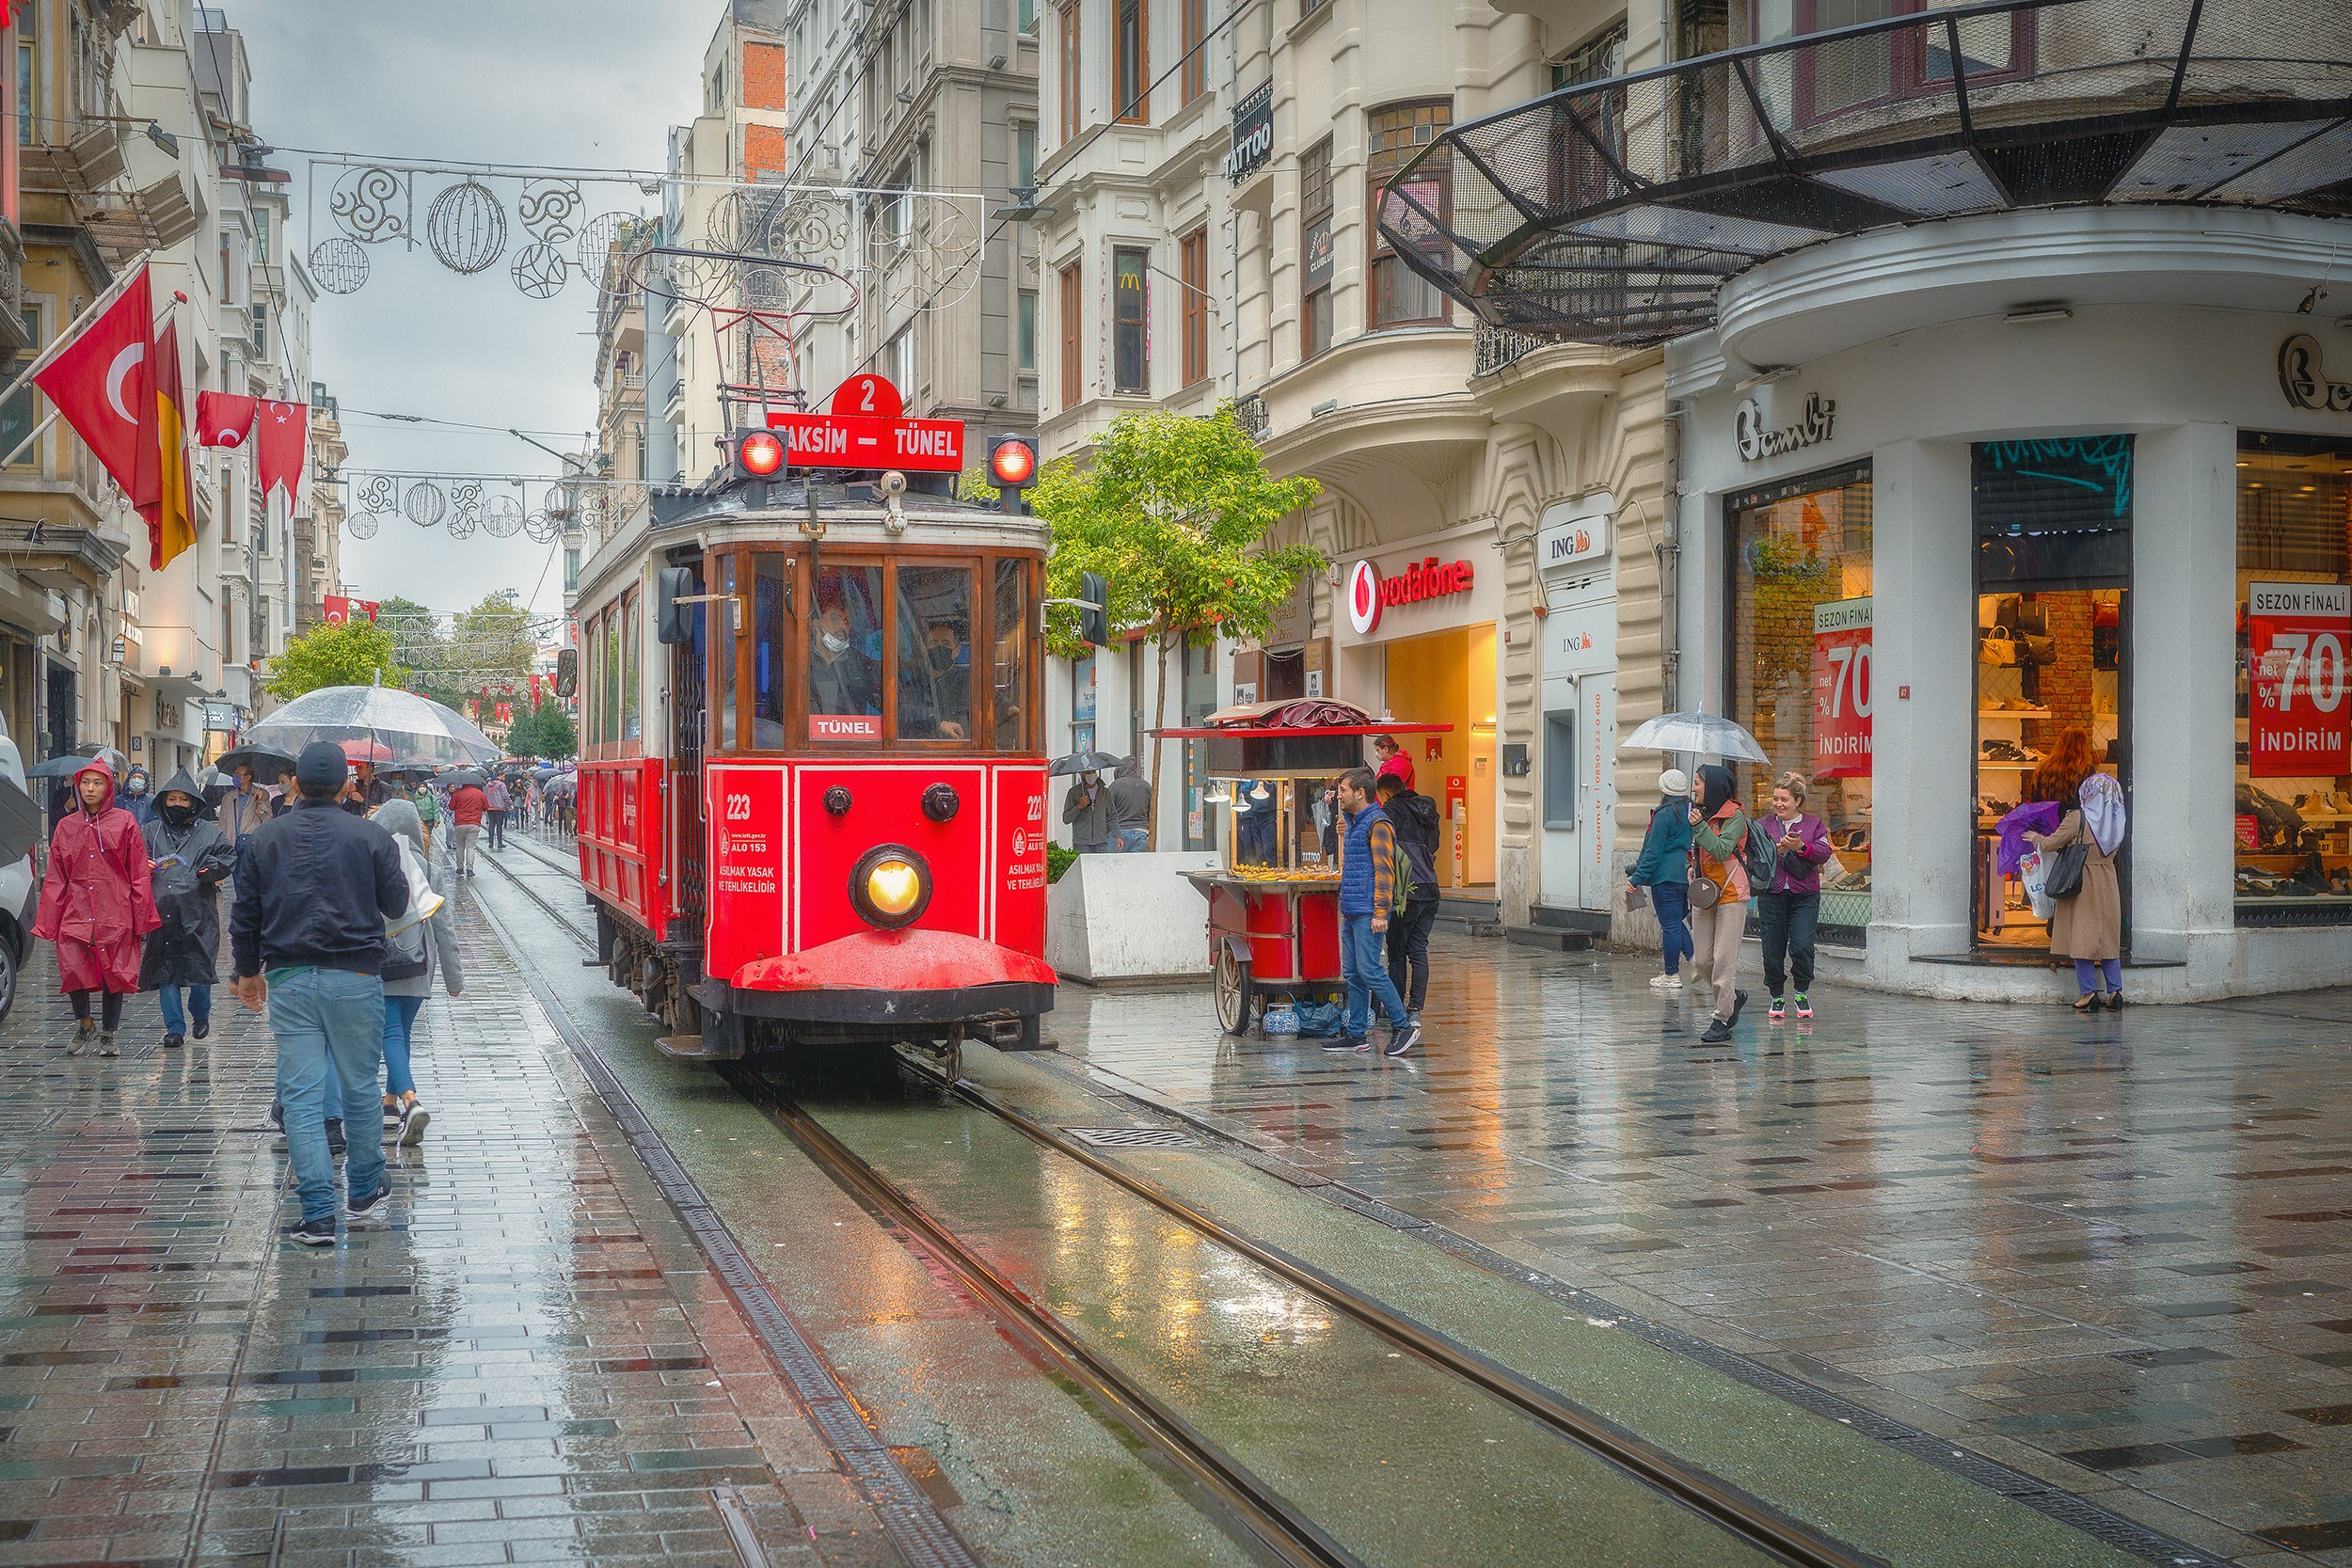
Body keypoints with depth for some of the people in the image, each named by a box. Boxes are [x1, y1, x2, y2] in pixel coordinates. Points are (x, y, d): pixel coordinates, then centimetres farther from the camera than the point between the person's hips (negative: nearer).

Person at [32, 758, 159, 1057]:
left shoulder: (124, 822, 3)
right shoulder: (66, 827, 11)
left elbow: (139, 874, 2)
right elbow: (55, 879, 11)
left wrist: (141, 916, -3)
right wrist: (48, 921, 5)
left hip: (115, 914, -2)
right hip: (76, 911, 2)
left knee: (114, 974, 1)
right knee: (72, 969, -12)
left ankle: (107, 1035, 16)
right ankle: (84, 1024, 13)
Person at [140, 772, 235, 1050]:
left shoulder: (210, 832, 10)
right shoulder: (150, 832, 15)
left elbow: (229, 859, 11)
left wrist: (214, 868, -10)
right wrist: (143, 866, -3)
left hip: (197, 911, -1)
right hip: (161, 910, 1)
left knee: (200, 964, 0)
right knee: (165, 969, -1)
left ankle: (200, 1014, 27)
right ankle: (175, 1028, 4)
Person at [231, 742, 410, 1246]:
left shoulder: (266, 840, 4)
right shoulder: (370, 836, -3)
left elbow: (244, 913, 10)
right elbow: (397, 903, 4)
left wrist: (247, 971, 24)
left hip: (288, 979, 1)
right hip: (355, 978, -1)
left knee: (300, 1095, 1)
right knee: (359, 1087, 13)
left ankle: (317, 1214, -4)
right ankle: (363, 1191, 27)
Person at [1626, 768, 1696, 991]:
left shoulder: (1664, 814, -12)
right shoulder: (1692, 812, 10)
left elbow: (1654, 851, -14)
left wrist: (1637, 878, -9)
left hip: (1667, 877, -8)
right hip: (1687, 876, 8)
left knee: (1669, 925, -2)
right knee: (1677, 921, 18)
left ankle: (1671, 975, 3)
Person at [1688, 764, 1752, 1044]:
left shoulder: (1734, 816, -10)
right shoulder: (1701, 812, 12)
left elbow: (1722, 851, -22)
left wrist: (1700, 826, -23)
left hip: (1730, 894, -7)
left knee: (1724, 959, -6)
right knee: (1702, 960, 6)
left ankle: (1721, 1019, -1)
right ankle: (1733, 997, 28)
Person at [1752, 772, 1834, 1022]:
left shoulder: (1815, 824, 8)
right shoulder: (1764, 826, 10)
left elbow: (1823, 854, -5)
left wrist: (1801, 847, -19)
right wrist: (1777, 850, -16)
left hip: (1804, 896, -1)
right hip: (1771, 896, 1)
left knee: (1802, 946, -14)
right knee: (1773, 949, 1)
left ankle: (1802, 993, 6)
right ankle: (1776, 998, 17)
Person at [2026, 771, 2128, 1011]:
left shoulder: (2077, 818, -12)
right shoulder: (2114, 821, 4)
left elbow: (2050, 844, -9)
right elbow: (2112, 852, 15)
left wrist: (2036, 838, 13)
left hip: (2082, 885, -5)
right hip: (2108, 884, 5)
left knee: (2081, 938, 0)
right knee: (2109, 938, 11)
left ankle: (2089, 993, -2)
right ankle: (2115, 992, 7)